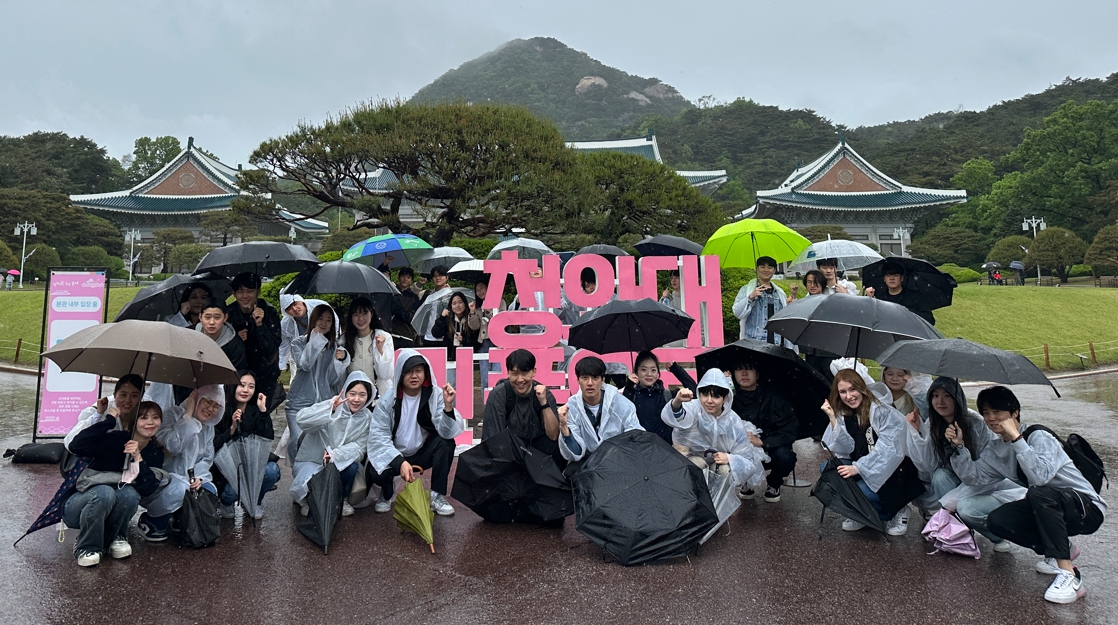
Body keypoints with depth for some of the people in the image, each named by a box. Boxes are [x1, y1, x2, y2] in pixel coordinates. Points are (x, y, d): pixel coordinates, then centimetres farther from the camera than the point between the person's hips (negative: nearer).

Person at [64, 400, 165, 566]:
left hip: (110, 513, 3)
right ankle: (85, 547, -12)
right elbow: (76, 446, -33)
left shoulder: (155, 453, -2)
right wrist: (109, 420, -30)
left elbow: (148, 490, -15)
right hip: (77, 508, -3)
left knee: (130, 493, -29)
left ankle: (113, 538, -2)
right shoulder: (115, 439, -16)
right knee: (104, 492, -35)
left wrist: (138, 458, -25)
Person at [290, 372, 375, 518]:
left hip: (340, 464, 3)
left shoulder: (367, 418, -4)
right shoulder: (331, 406, -18)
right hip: (310, 462, -3)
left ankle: (342, 499, 1)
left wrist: (336, 454, -31)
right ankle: (307, 500, 6)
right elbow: (301, 420, -34)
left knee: (352, 466, -29)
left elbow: (359, 447, -12)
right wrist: (329, 408, -49)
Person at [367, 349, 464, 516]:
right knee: (376, 472, -30)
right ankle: (387, 493, 10)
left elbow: (446, 432, -21)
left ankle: (437, 496, -8)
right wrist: (400, 462, -34)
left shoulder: (435, 395, -12)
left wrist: (448, 406, -40)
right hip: (393, 455, -1)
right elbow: (378, 437, -20)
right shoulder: (388, 400, -14)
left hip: (423, 452, 1)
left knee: (446, 443, -27)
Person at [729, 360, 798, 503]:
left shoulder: (773, 397, -10)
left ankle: (773, 484, 6)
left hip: (769, 450, -1)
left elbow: (791, 430, -17)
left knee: (785, 456, -32)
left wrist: (762, 442, -28)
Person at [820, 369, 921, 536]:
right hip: (862, 473, 6)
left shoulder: (883, 412, -15)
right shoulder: (844, 414, 2)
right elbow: (844, 450, -6)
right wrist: (833, 419, -15)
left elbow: (889, 451, -22)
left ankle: (897, 511, 2)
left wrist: (858, 468, -28)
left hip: (890, 475, -6)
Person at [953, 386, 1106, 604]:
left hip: (1086, 507, -7)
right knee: (996, 521, -12)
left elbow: (1041, 476, -37)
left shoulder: (1038, 437, -19)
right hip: (1048, 507, 8)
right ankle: (1061, 549, 8)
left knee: (1038, 493, -37)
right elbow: (973, 475, -2)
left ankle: (1068, 574, -32)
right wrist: (959, 446, -12)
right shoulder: (996, 449, 4)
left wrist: (1016, 438, -35)